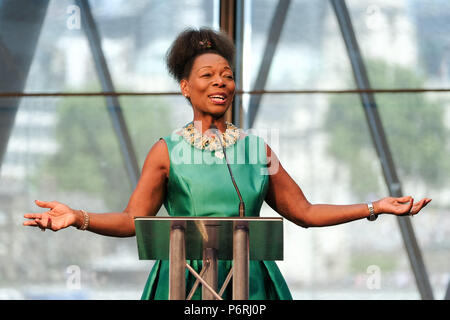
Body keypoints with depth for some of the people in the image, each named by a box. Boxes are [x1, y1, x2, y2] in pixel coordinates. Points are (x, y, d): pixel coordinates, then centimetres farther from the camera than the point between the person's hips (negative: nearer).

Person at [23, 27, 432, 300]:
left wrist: (375, 207, 9)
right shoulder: (167, 151, 3)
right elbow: (133, 219, 0)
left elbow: (303, 212, 14)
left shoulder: (257, 149, 11)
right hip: (185, 283, -2)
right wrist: (77, 218, -16)